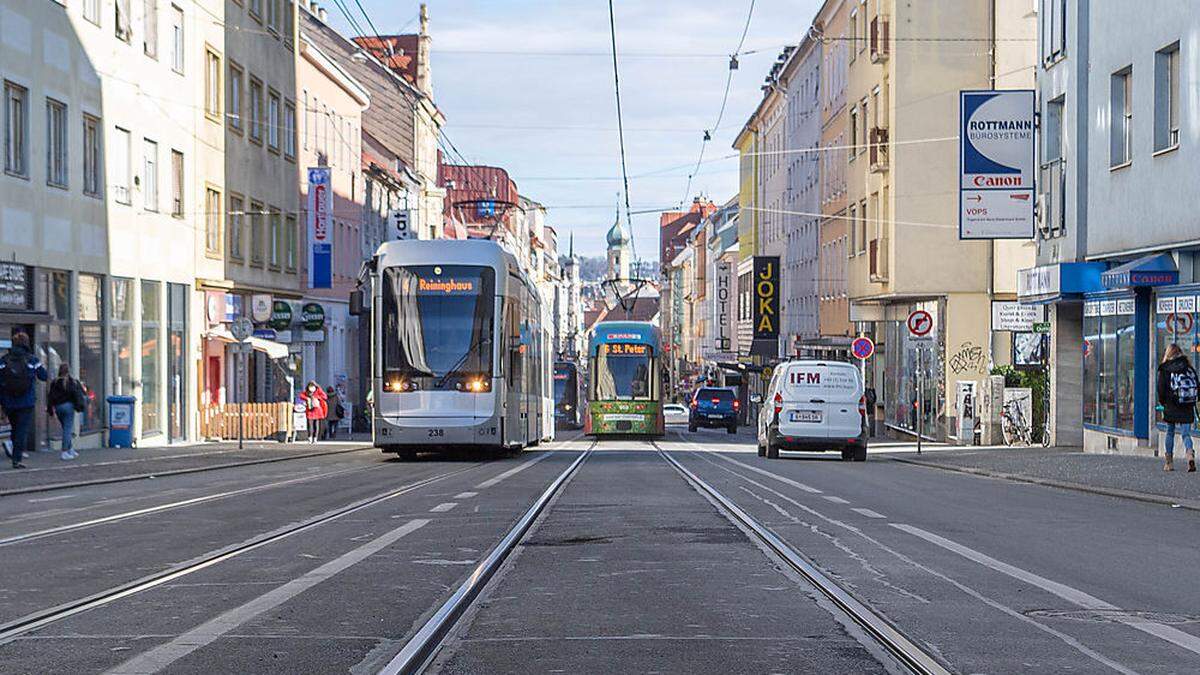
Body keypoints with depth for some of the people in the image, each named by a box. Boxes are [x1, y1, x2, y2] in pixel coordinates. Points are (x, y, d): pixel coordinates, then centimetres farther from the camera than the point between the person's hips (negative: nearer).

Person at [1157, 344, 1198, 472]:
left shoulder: (1164, 369, -3)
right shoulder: (1189, 368, 5)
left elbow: (1161, 388, -5)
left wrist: (1162, 401, 11)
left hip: (1171, 407, -2)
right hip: (1187, 408, 2)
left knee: (1170, 433, 13)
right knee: (1186, 433, 3)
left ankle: (1169, 462, 17)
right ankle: (1190, 454, -26)